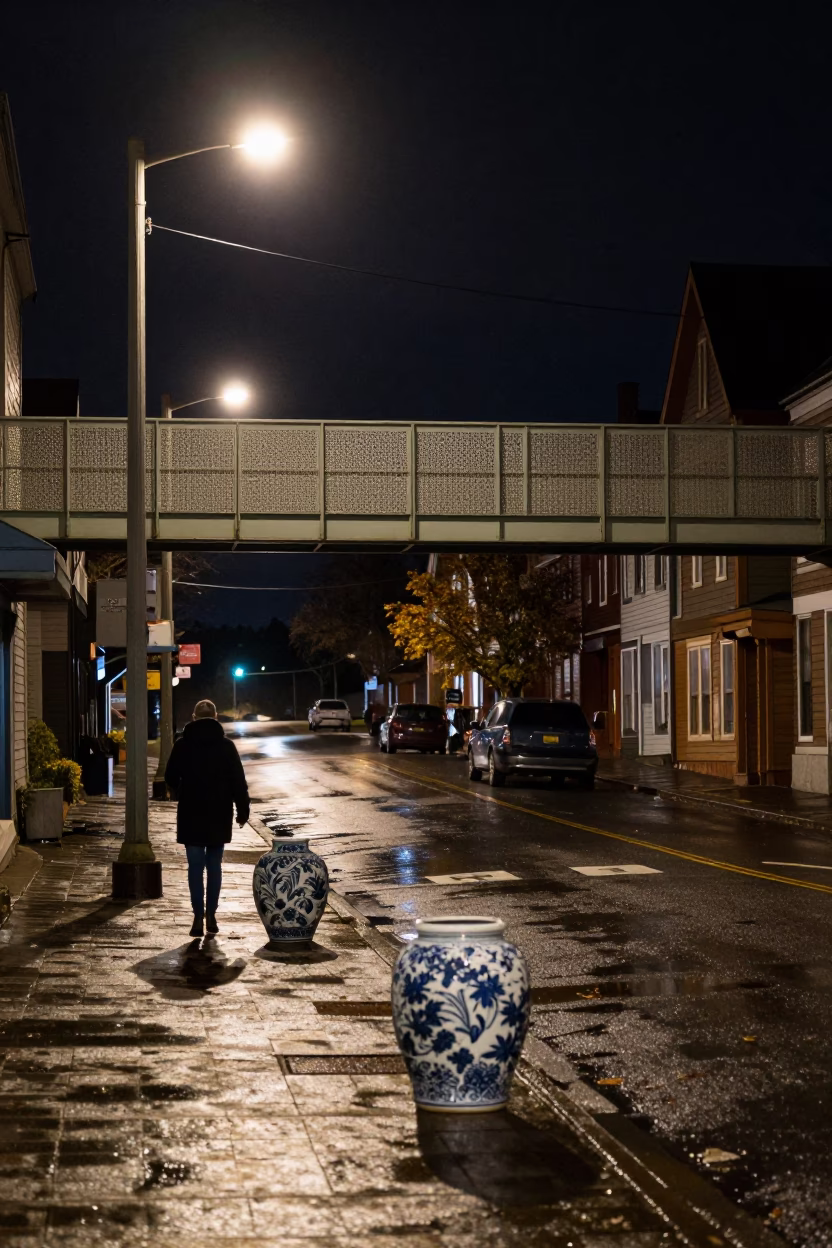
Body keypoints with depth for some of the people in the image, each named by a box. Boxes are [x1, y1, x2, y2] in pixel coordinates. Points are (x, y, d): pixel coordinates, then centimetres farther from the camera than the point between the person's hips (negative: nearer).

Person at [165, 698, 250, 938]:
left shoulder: (183, 745, -3)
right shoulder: (226, 745, -3)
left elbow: (170, 778, 3)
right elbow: (238, 781, -5)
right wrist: (243, 810, 3)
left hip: (191, 815, -1)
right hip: (219, 815, 1)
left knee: (195, 867, 2)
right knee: (214, 865, 11)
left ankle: (199, 918, -5)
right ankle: (211, 916, 10)